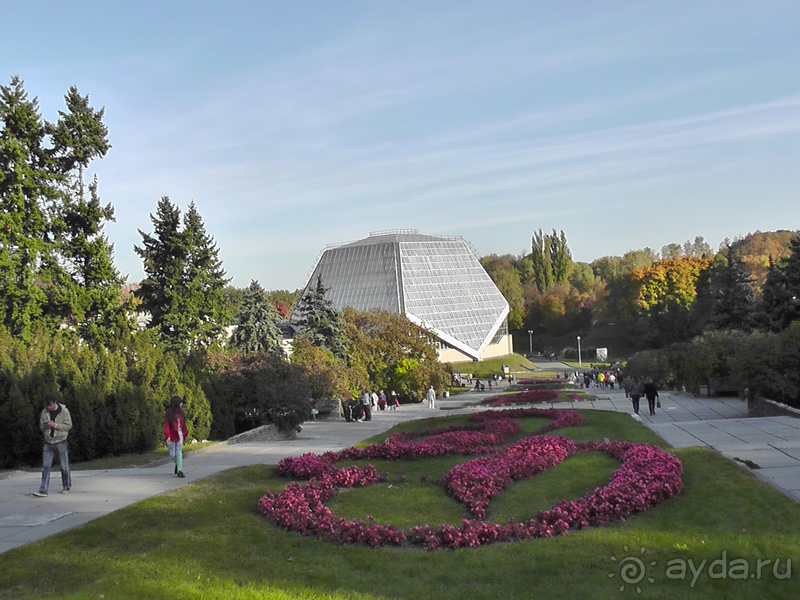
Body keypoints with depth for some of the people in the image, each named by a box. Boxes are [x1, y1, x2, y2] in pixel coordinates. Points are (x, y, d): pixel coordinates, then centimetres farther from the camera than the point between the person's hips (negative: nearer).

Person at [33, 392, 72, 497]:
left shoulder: (64, 411, -6)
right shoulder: (44, 412, 5)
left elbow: (68, 425, -7)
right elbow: (41, 427, 12)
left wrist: (55, 425, -18)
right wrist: (45, 426, -11)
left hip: (61, 442, -3)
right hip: (48, 443, 3)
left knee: (64, 466, 6)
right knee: (45, 466, -4)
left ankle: (67, 486, 23)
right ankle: (43, 490, -5)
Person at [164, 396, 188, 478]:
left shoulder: (180, 412, 8)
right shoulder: (168, 413, -7)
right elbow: (166, 425, -11)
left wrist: (185, 434, 15)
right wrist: (167, 436, -17)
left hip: (179, 434, 3)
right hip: (172, 435, -3)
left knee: (179, 452, -4)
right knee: (172, 453, 6)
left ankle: (179, 470, -5)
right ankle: (177, 463, 36)